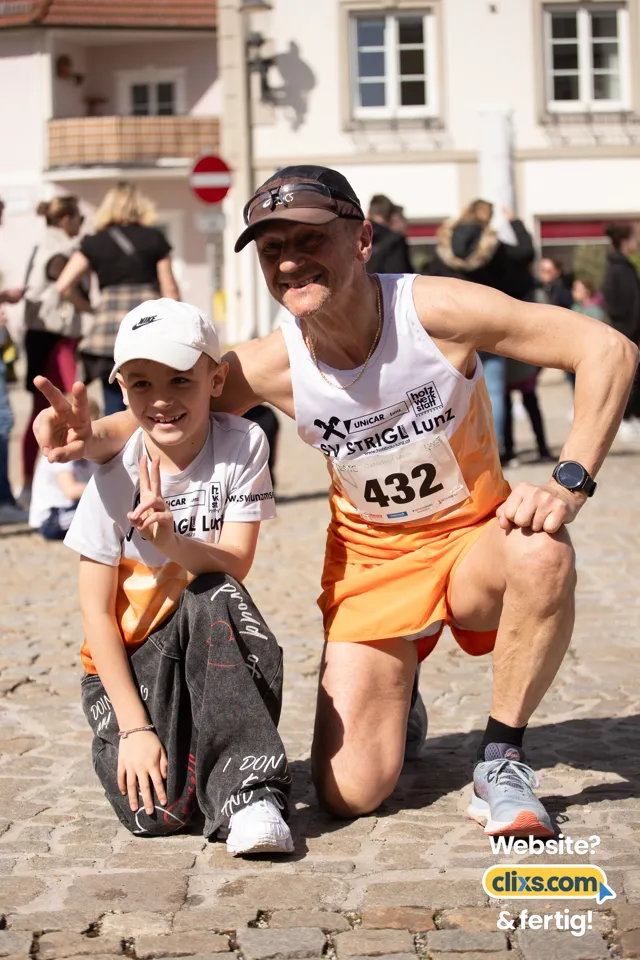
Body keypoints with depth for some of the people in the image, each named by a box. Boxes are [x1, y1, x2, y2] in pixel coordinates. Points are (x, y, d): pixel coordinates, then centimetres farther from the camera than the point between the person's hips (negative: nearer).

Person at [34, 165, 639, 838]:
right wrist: (91, 438, -24)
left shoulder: (435, 311, -23)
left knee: (542, 554, -39)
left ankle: (500, 762, -16)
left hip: (473, 542, -1)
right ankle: (396, 697, 28)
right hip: (370, 562, 1)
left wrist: (568, 483, -31)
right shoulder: (271, 366, -16)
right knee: (349, 793, -10)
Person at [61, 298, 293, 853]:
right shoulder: (113, 473, -14)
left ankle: (248, 790, -27)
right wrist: (134, 726, -18)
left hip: (212, 647, 2)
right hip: (130, 661, -2)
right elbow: (97, 610, -12)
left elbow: (236, 564, -15)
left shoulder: (242, 443, -10)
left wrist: (171, 541, -36)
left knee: (211, 598, -33)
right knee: (154, 813, -24)